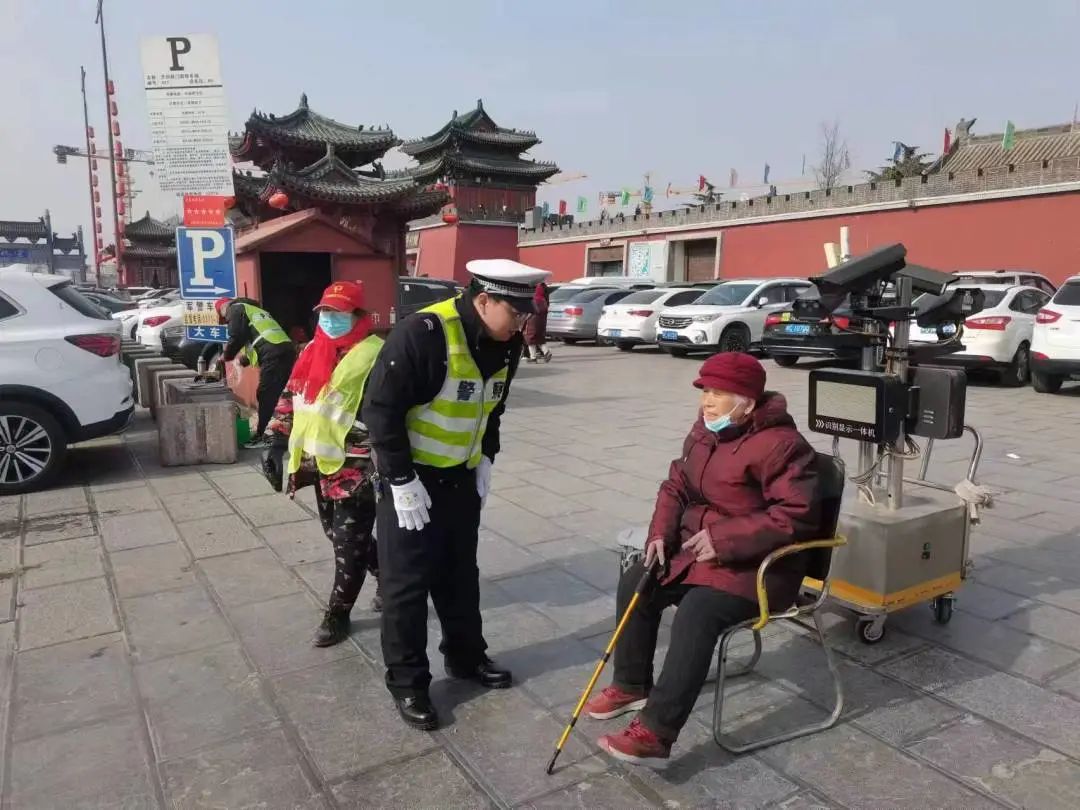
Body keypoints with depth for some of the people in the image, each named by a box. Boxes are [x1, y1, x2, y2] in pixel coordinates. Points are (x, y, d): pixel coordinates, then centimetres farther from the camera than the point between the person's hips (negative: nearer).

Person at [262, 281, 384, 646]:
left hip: (356, 468, -8)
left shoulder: (374, 355, -12)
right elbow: (290, 397, 16)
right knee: (340, 535, 20)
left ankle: (337, 614, 19)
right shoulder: (312, 352, 12)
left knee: (350, 544, 4)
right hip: (322, 464, 8)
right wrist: (277, 443, 9)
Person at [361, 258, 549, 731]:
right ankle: (407, 682, 20)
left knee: (461, 574, 19)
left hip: (461, 477, 7)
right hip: (411, 478, -7)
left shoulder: (505, 344, -2)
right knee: (407, 583, 3)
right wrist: (402, 481, -21)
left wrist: (486, 459, 6)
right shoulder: (422, 333, -26)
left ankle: (466, 656, 38)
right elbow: (381, 408, -24)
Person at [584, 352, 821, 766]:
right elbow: (677, 485, 13)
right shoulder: (705, 430, 5)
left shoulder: (779, 444, -21)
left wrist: (725, 540, -27)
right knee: (635, 584, 0)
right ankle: (631, 685, 16)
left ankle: (656, 733, -25)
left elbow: (797, 514, -26)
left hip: (755, 565, -9)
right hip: (697, 548, 9)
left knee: (696, 614, -30)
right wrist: (660, 533, -4)